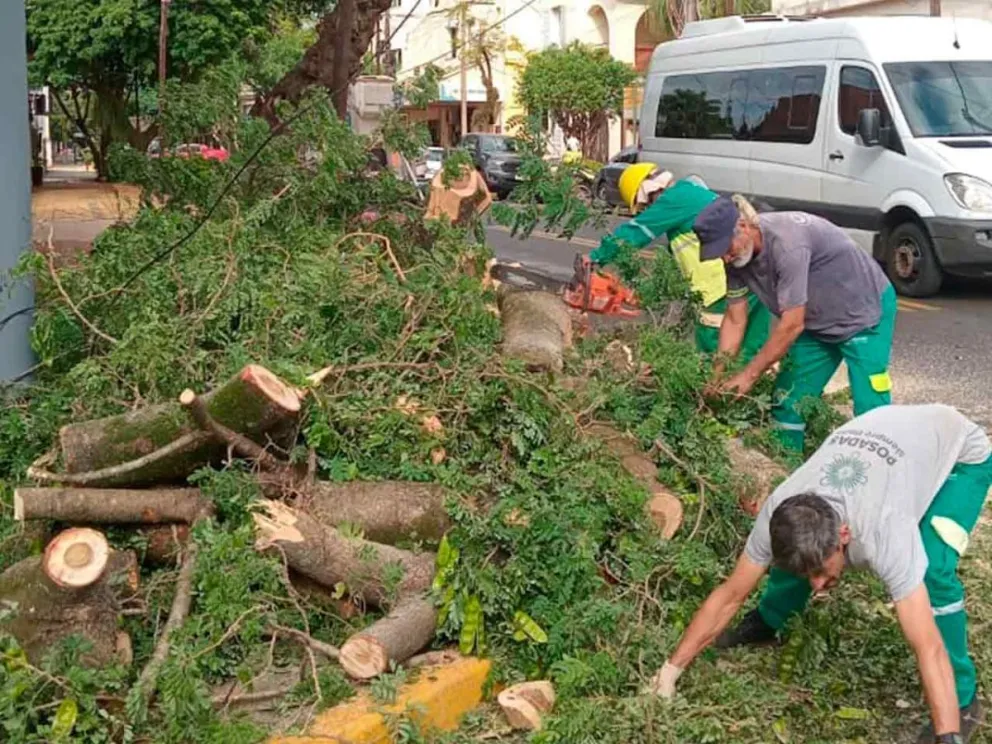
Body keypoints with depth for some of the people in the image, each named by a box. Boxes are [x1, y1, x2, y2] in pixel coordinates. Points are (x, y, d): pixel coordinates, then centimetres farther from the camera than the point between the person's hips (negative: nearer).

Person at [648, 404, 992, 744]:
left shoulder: (884, 535, -45)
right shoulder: (780, 516, -29)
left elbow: (929, 648, -47)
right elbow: (730, 594, -17)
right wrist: (671, 668, -17)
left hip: (962, 452, -5)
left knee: (934, 574, -26)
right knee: (798, 550, -4)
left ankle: (962, 699, -5)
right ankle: (770, 621, 26)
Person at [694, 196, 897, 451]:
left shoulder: (786, 243, -35)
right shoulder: (737, 257, -10)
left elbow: (792, 325, -31)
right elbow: (735, 318, -1)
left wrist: (749, 375, -25)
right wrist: (717, 375, -10)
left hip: (865, 310, -8)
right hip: (818, 322, 8)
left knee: (871, 411, -16)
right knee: (787, 401, 7)